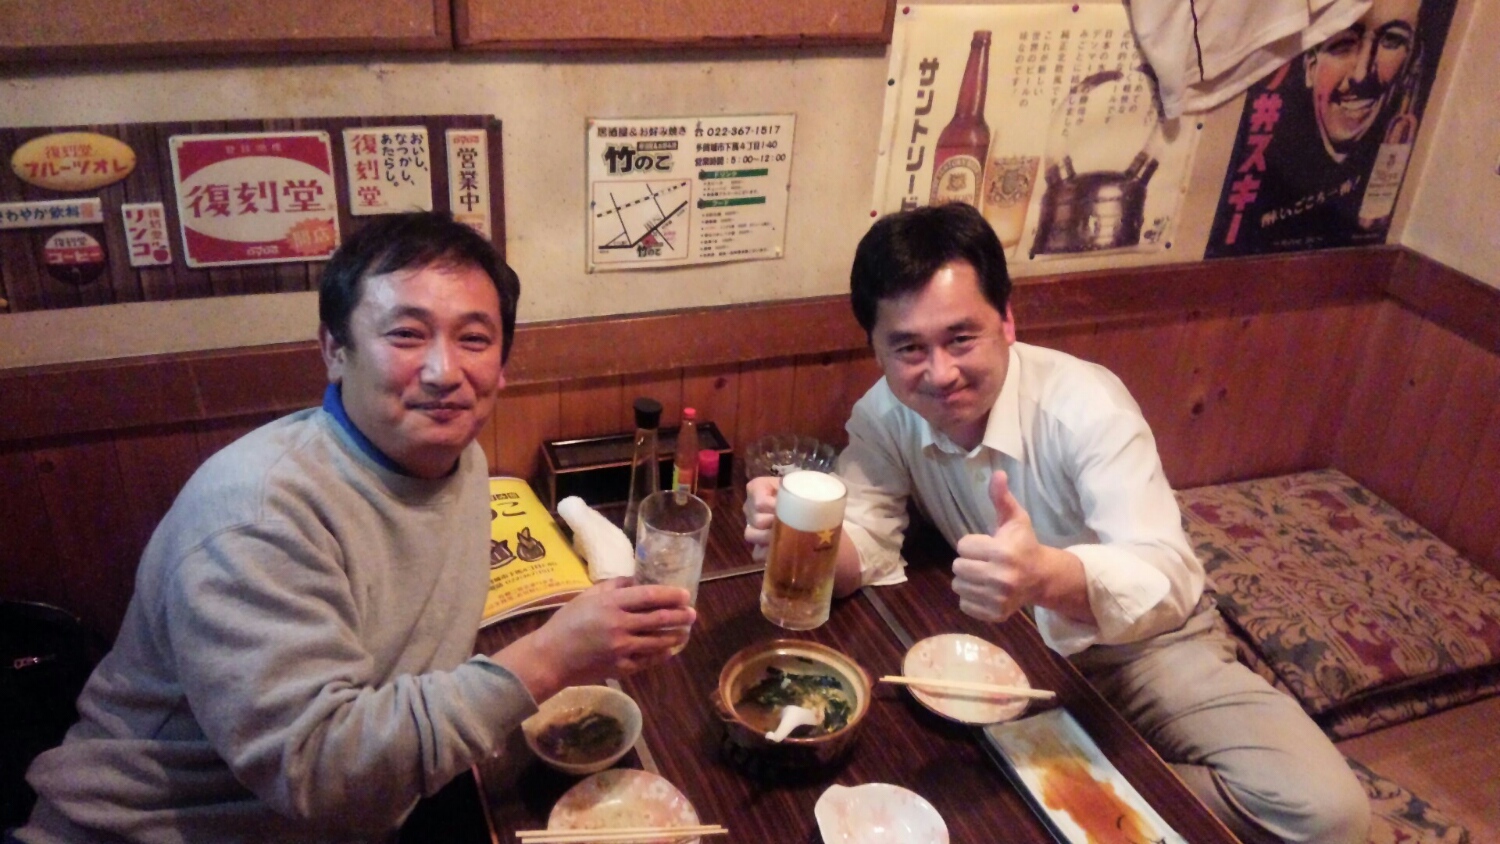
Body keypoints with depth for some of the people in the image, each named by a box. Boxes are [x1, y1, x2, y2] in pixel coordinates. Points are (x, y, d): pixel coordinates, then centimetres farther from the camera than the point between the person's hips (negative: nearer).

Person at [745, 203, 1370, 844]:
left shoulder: (1084, 403, -28)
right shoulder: (882, 417, -12)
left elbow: (1168, 580, -38)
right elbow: (865, 553, -14)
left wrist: (1048, 576, -60)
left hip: (1142, 644, -3)